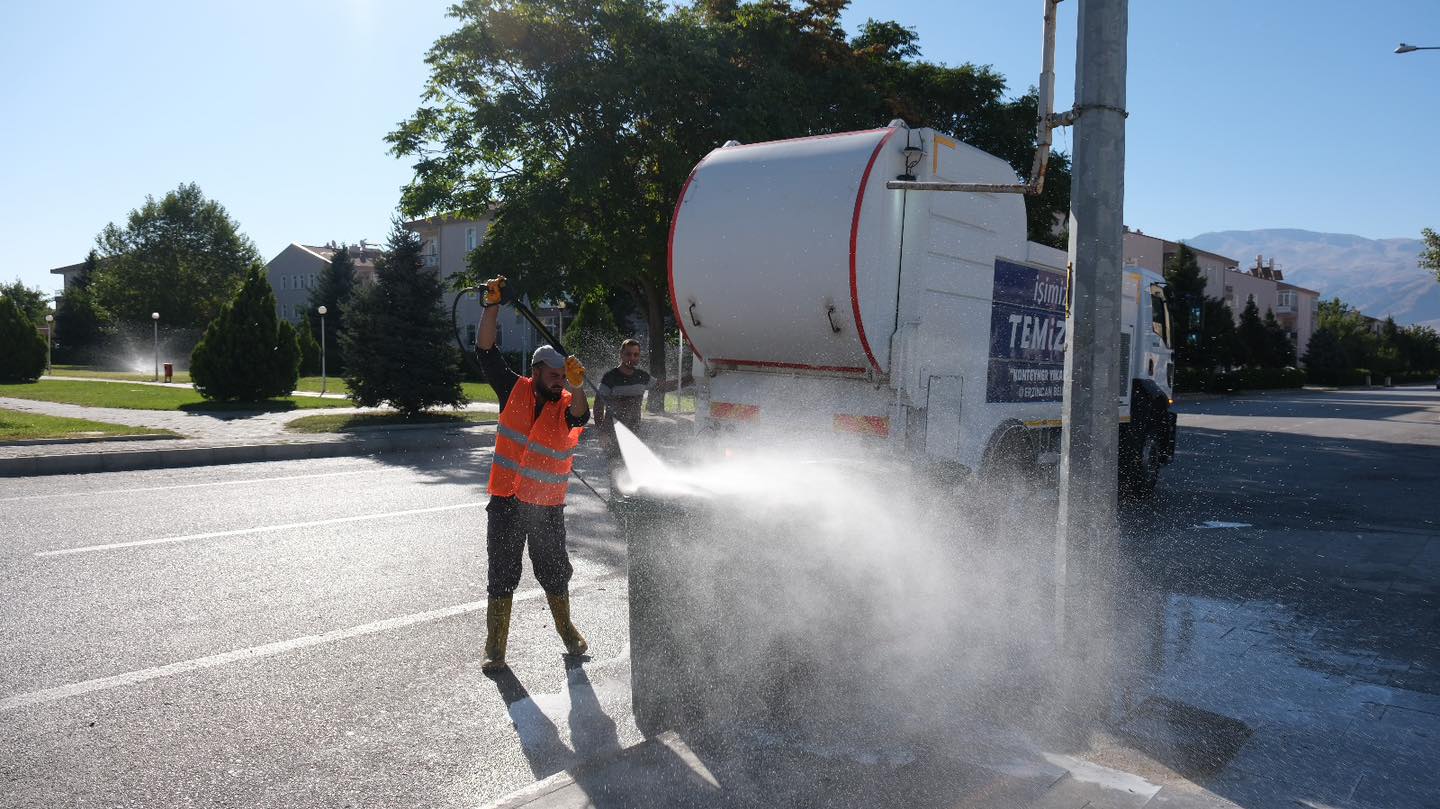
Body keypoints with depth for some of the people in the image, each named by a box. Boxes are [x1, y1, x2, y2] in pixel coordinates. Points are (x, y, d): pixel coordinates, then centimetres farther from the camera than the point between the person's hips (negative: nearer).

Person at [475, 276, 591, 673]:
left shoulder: (566, 403, -3)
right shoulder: (514, 390, -1)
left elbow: (580, 417, -26)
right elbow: (485, 349, -4)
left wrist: (577, 387, -42)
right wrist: (492, 304, -11)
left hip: (548, 506, 0)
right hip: (506, 502, 0)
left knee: (555, 573, 14)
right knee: (502, 576, 5)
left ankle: (568, 631, 37)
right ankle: (495, 649, 15)